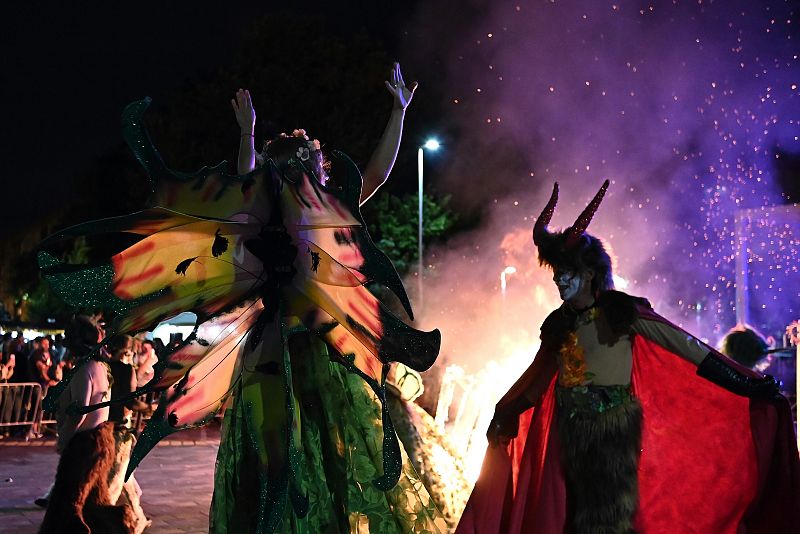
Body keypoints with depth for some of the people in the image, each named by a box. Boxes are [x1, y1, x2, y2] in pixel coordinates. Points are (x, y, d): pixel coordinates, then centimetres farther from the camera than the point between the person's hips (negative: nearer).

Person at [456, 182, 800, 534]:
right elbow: (537, 378, 20)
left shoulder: (620, 312, -8)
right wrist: (504, 415, 27)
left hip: (614, 426, -5)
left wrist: (748, 385, -13)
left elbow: (685, 346, -10)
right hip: (571, 428, 5)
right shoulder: (558, 325, 9)